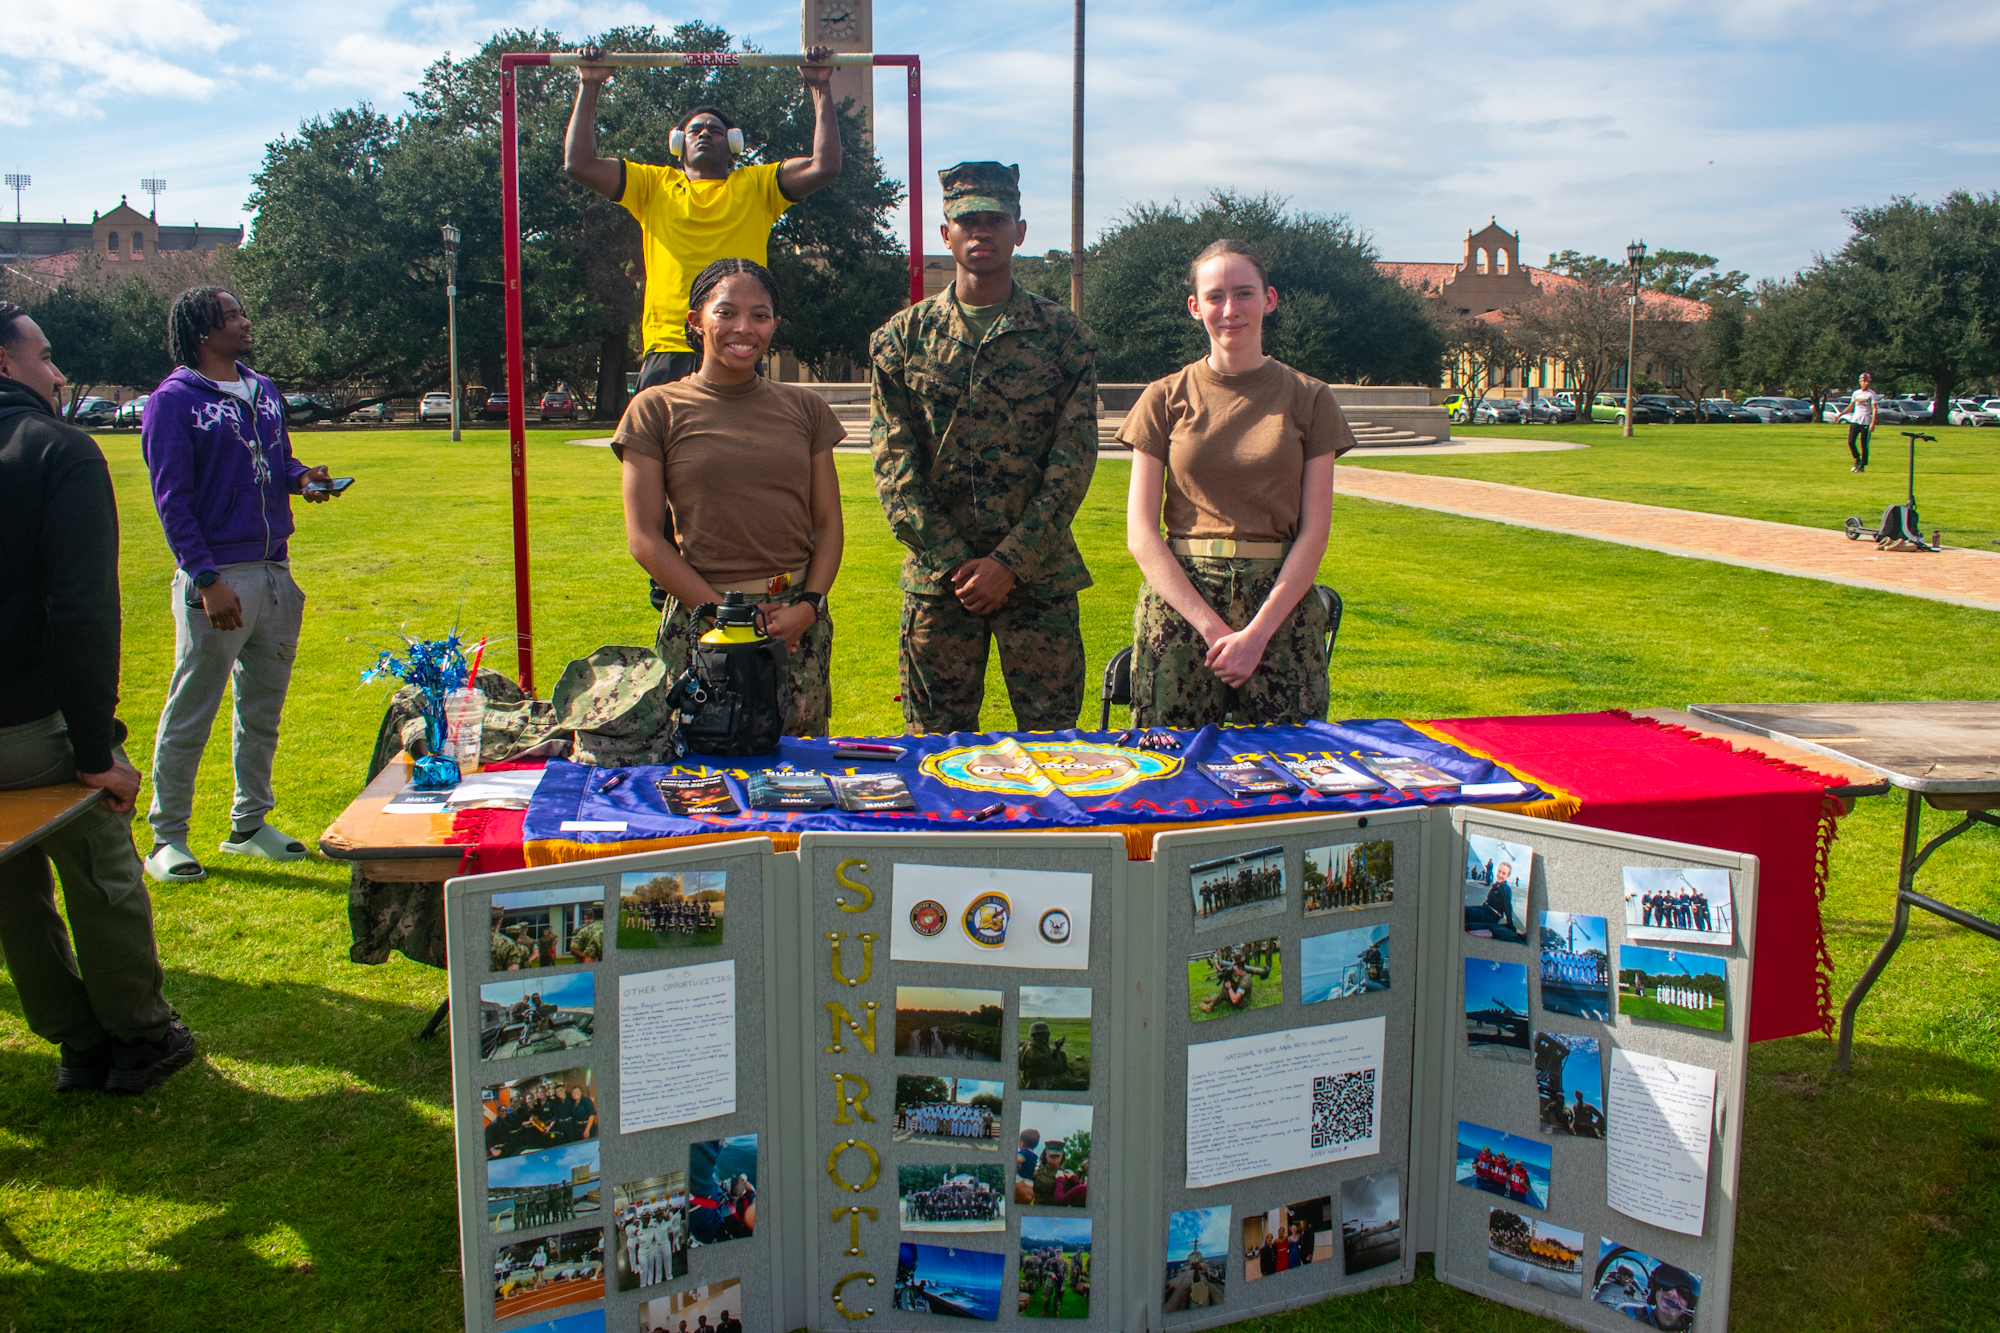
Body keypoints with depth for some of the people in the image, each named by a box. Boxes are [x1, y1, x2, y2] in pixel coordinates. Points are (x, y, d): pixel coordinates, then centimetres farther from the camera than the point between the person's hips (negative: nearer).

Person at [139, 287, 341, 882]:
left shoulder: (264, 392, 14)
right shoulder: (174, 400, -7)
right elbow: (172, 499, -11)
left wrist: (302, 477, -1)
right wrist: (208, 580, -17)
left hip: (275, 574, 7)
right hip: (217, 578, -7)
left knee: (264, 708, 14)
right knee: (191, 711, -1)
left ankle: (250, 823, 26)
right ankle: (167, 837, 8)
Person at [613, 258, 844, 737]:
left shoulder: (804, 407, 11)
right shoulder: (656, 409, 2)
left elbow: (828, 522, 10)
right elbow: (644, 539, -2)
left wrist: (808, 606, -7)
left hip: (799, 622, 3)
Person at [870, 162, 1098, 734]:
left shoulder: (1064, 335, 3)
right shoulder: (904, 336, 6)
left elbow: (1074, 461, -3)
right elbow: (893, 460, 1)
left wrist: (1011, 562, -11)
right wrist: (952, 559, -9)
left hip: (1038, 572, -1)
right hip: (937, 576, 1)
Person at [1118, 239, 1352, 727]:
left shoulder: (1309, 399, 6)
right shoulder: (1165, 399, 6)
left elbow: (1315, 531, 1)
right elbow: (1141, 532, 0)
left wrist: (1256, 633, -10)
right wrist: (1211, 626, -10)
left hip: (1281, 600, 0)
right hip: (1179, 598, 0)